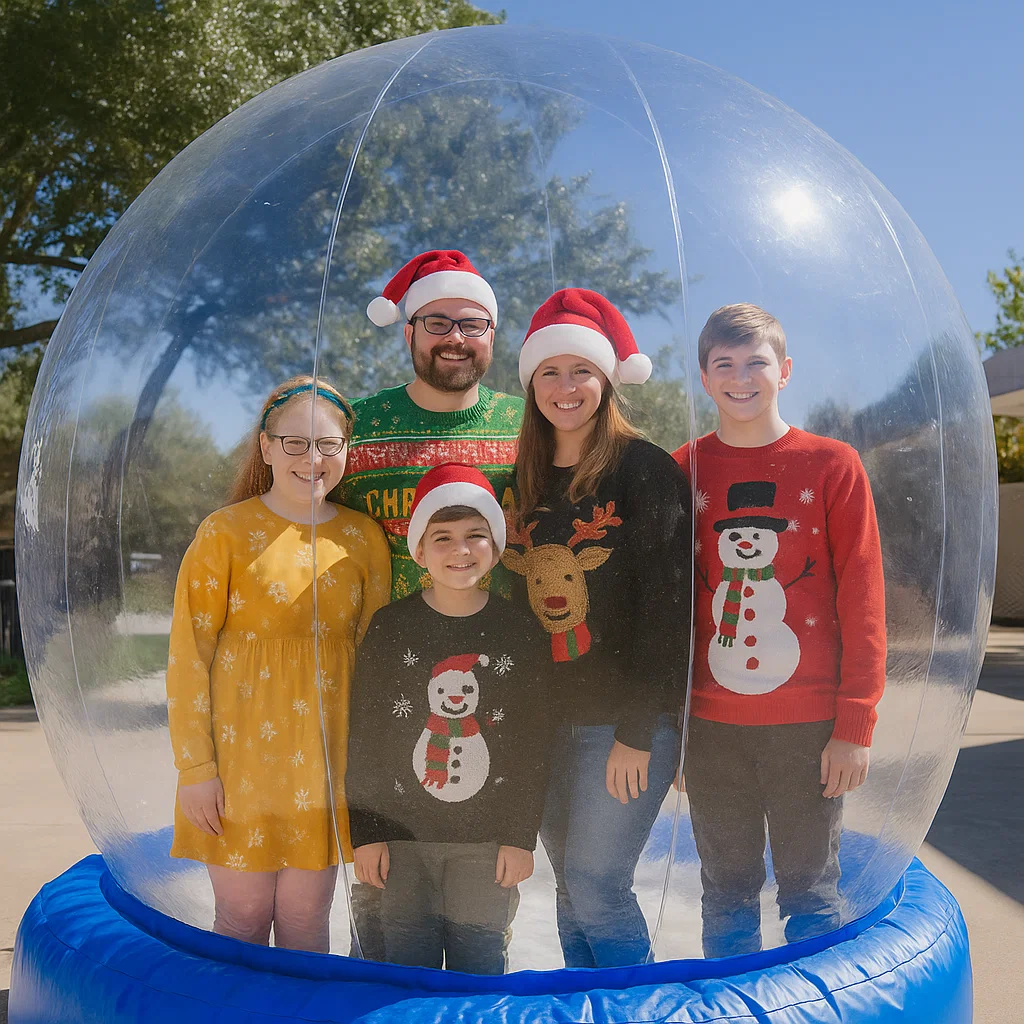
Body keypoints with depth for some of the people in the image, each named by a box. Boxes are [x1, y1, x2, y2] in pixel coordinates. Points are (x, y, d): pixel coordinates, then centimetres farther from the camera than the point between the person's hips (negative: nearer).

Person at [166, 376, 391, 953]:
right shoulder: (227, 532, -6)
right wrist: (195, 767, -8)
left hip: (325, 760, 2)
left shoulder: (364, 538, 3)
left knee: (307, 921, 11)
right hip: (241, 756, -2)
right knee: (242, 916, 8)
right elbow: (189, 654, -5)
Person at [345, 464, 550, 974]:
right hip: (402, 833, 0)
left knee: (479, 957, 9)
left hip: (487, 837, 0)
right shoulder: (390, 627, -3)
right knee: (408, 957, 8)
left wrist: (522, 836, -2)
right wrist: (365, 831, -2)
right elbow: (363, 736, 0)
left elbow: (534, 743, 1)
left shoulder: (517, 630, -2)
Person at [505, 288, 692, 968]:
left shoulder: (645, 469, -8)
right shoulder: (524, 480, 10)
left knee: (596, 887, -5)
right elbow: (512, 601, 13)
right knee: (570, 888, 11)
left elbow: (665, 604, -12)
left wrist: (636, 732, -15)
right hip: (545, 720, 6)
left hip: (629, 717, -5)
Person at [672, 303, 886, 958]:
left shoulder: (833, 467, 0)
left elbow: (863, 601, -1)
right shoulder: (680, 473, 5)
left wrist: (856, 725, -6)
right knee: (727, 893, 12)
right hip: (712, 728, 2)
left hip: (810, 725, -1)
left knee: (812, 892, 9)